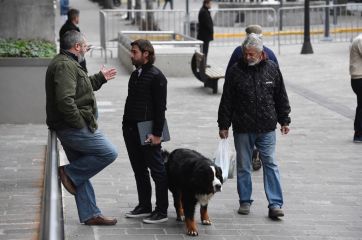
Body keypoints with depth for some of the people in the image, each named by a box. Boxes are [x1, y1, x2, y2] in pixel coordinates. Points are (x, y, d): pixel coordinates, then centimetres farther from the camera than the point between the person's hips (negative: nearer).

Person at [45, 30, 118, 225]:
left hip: (69, 129, 11)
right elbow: (65, 100, -27)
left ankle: (90, 215, 18)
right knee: (109, 153, -8)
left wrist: (100, 78, 38)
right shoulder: (65, 65, -17)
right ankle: (69, 173, -3)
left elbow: (81, 87, 33)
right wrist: (81, 123, -21)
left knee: (81, 173, 13)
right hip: (75, 128, -11)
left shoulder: (67, 63, 19)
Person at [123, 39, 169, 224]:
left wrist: (157, 133, -18)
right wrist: (126, 125, 15)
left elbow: (160, 107, -15)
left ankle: (161, 211, 3)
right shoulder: (135, 74, 14)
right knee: (139, 170, 14)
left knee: (157, 170, -1)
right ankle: (144, 206, 24)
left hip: (147, 132, -9)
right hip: (131, 129, 9)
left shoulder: (156, 76, -12)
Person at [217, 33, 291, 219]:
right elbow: (226, 100, 1)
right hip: (242, 129, 0)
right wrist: (223, 125, 1)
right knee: (243, 166, 8)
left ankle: (275, 204, -1)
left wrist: (284, 120, 11)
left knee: (271, 164, -2)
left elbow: (281, 97, 11)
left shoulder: (272, 69, 2)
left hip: (266, 128, 0)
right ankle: (245, 201, 20)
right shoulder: (236, 71, -3)